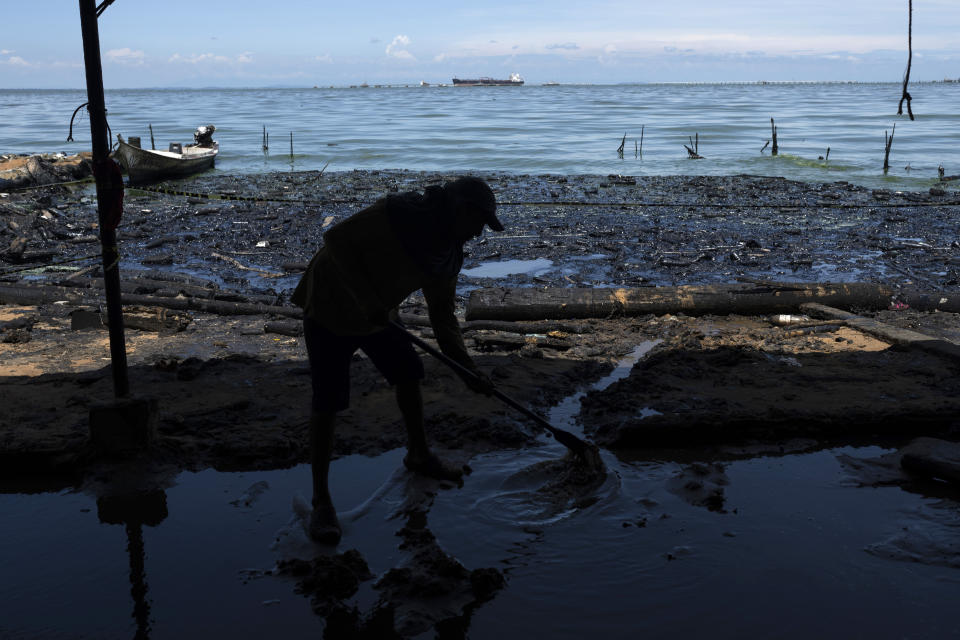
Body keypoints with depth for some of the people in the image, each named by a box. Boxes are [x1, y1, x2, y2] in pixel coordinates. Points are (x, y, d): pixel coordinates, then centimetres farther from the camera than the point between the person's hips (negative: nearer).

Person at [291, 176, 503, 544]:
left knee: (409, 374, 13)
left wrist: (467, 368, -5)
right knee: (328, 402, -8)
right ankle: (321, 500, 2)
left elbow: (442, 316, 3)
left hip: (377, 316, 8)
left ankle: (418, 455, 37)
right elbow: (337, 239, -28)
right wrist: (368, 300, -32)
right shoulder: (399, 214, -27)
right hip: (330, 310, -8)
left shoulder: (449, 255, -4)